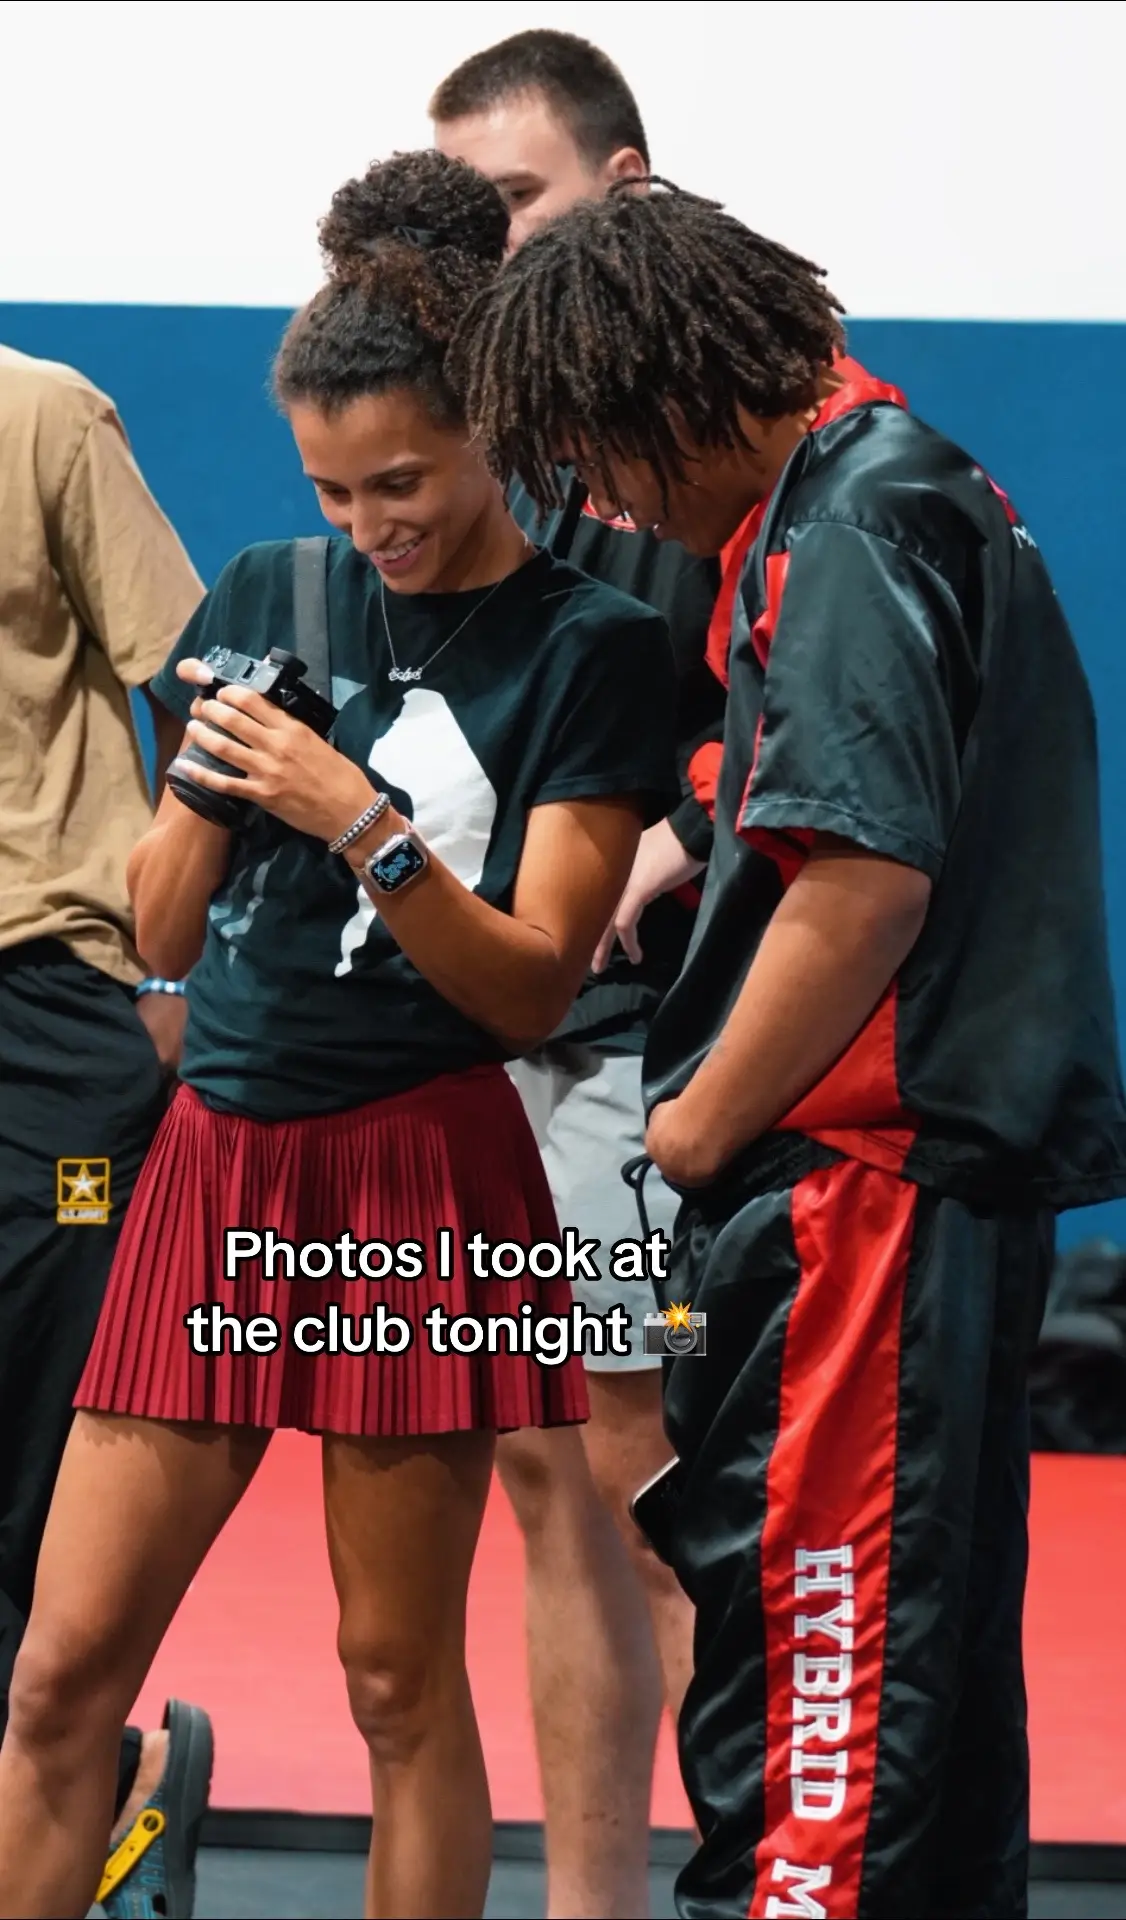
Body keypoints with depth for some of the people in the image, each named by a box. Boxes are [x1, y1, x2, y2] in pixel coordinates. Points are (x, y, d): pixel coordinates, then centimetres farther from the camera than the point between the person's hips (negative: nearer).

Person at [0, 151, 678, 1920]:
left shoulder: (591, 647, -2)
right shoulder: (266, 597, 11)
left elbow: (532, 988, -6)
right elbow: (162, 940, 13)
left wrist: (357, 818, -19)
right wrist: (207, 786, -7)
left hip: (418, 1174, -4)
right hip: (218, 1156, 4)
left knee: (401, 1679, 2)